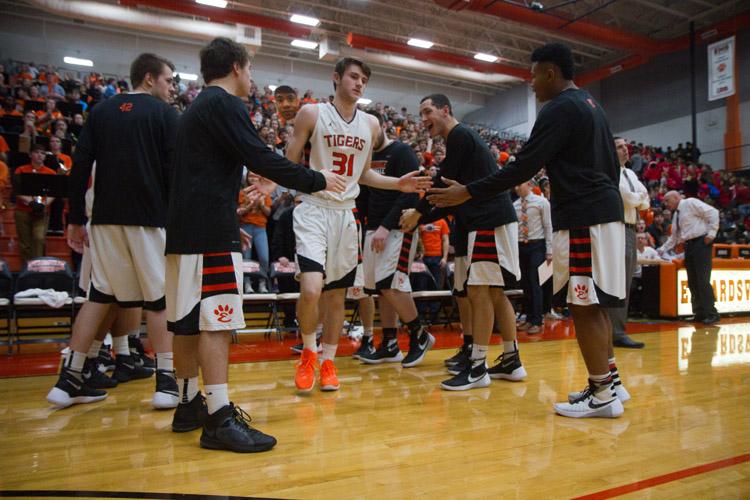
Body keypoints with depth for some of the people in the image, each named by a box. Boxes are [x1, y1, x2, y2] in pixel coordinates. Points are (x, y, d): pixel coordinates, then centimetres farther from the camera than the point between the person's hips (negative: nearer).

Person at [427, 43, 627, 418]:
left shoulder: (558, 109, -9)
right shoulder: (592, 105, 21)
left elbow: (523, 167, -17)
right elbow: (611, 166, 23)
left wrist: (468, 192, -13)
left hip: (582, 217, -10)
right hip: (606, 209, 10)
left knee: (584, 305, -5)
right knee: (593, 303, 13)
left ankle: (602, 395, 1)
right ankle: (608, 381, 21)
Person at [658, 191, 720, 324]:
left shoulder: (691, 203, -3)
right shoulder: (676, 215, 21)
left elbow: (713, 212, -11)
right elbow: (674, 237, 23)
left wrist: (711, 233, -16)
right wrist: (662, 250, 14)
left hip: (701, 243, -9)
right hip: (689, 246, 9)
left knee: (702, 280, -12)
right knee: (692, 281, 6)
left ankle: (711, 314, -5)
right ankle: (700, 313, 11)